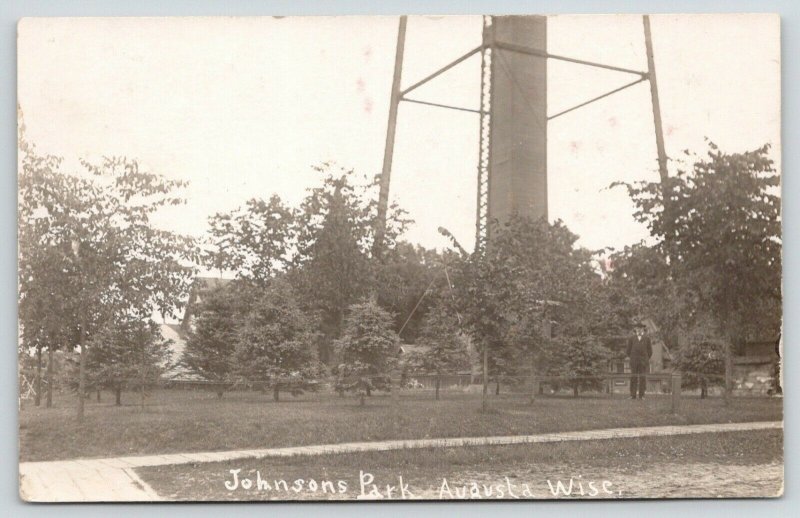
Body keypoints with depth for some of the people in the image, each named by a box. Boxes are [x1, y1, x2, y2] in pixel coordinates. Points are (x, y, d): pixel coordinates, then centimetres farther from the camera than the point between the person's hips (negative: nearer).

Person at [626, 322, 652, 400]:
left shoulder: (647, 339, 9)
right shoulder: (632, 339, 11)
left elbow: (650, 351, 9)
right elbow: (629, 350, 12)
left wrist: (646, 360, 7)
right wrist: (632, 359, 7)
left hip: (643, 361, 0)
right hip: (634, 362, 1)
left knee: (642, 378, -2)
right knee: (633, 378, -3)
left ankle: (641, 395, 0)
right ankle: (633, 395, -3)